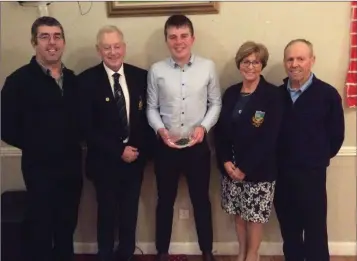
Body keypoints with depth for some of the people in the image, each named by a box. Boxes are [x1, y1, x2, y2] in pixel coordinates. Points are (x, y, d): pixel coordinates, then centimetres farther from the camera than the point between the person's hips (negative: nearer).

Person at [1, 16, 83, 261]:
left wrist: (75, 142, -3)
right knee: (41, 227, 12)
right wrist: (37, 146, -6)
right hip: (40, 167, -4)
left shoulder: (73, 79, 4)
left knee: (67, 225, 18)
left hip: (71, 165, 4)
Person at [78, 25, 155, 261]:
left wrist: (140, 149, -7)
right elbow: (87, 127, -12)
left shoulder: (140, 76, 0)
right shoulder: (87, 80, -9)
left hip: (135, 158, 3)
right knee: (107, 212, 12)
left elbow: (148, 116, 5)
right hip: (104, 160, -2)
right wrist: (119, 151, -14)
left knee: (130, 212, 15)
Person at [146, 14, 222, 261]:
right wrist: (160, 129, -14)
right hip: (166, 146, 0)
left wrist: (203, 127, -13)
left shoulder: (208, 67, -4)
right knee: (165, 200, 14)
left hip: (198, 145, 0)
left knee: (201, 199, 14)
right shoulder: (156, 70, -4)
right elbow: (152, 108, 2)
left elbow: (216, 103, 2)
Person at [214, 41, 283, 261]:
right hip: (231, 166, 5)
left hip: (259, 169, -4)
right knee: (238, 212, 14)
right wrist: (226, 161, -8)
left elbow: (269, 138, -15)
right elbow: (220, 130, 5)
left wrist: (245, 168, -16)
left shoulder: (273, 95, -10)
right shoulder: (230, 93, 6)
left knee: (255, 214, 7)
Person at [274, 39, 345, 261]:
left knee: (315, 230, 6)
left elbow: (336, 136, -3)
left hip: (311, 173, -4)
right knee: (288, 228, 17)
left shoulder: (328, 94, -9)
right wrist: (280, 159, 6)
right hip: (281, 172, 4)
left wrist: (318, 159, 4)